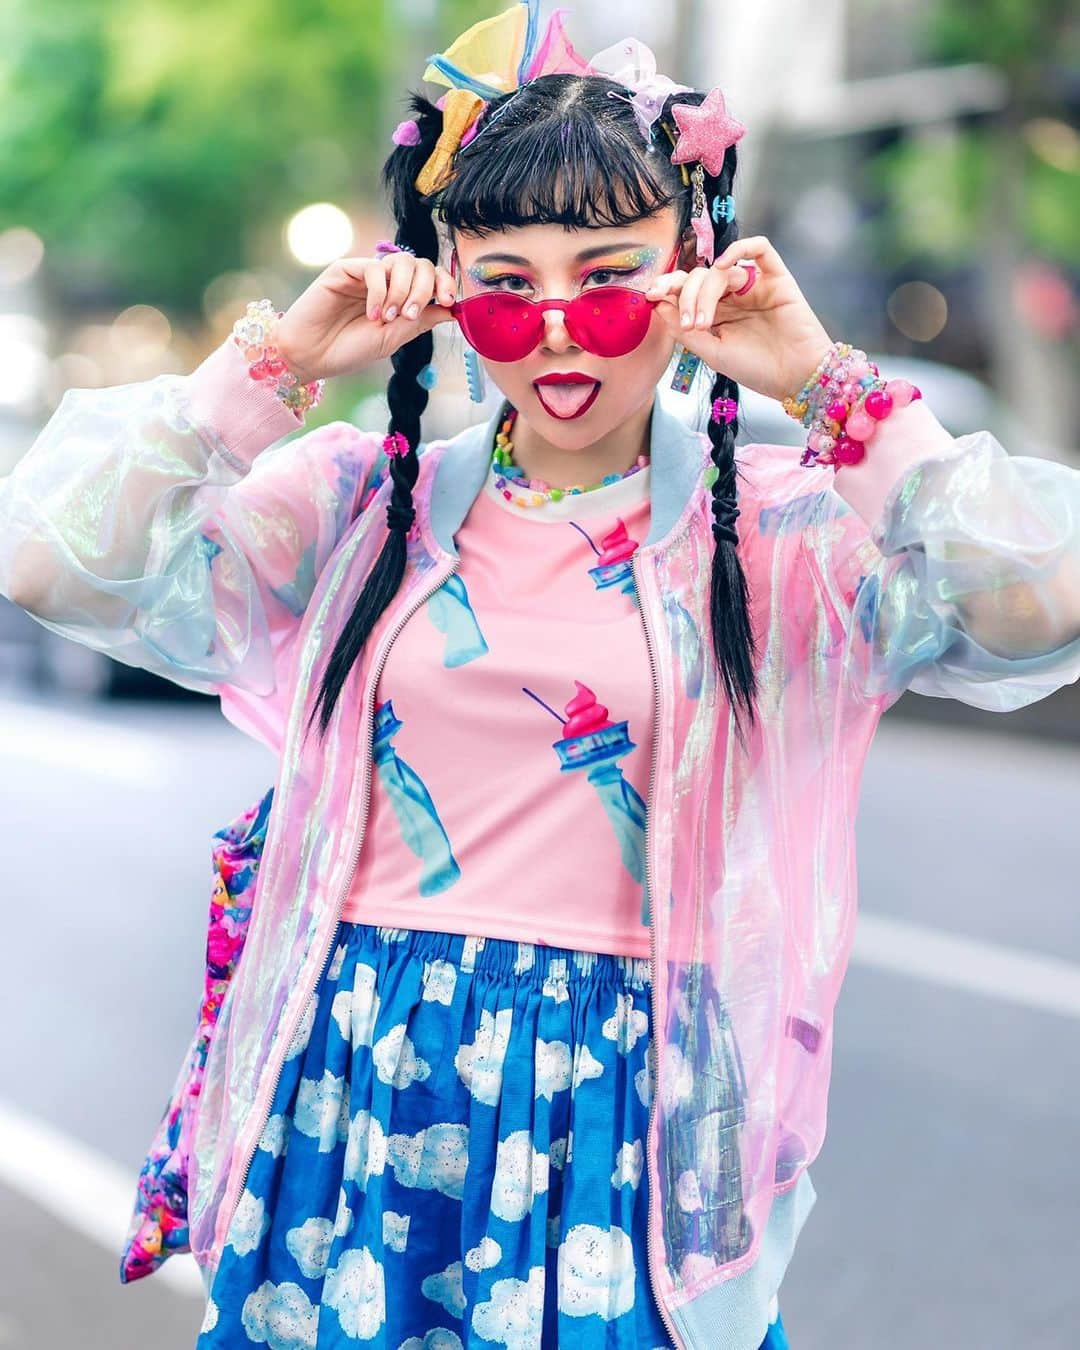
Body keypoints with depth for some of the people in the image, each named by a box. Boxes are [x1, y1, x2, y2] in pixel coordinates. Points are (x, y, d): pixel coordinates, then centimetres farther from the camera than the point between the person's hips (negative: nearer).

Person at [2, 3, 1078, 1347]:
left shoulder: (784, 530, 1)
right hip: (359, 1093, 2)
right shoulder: (365, 504, 6)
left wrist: (831, 386, -12)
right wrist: (275, 365, -4)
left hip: (619, 1119, -2)